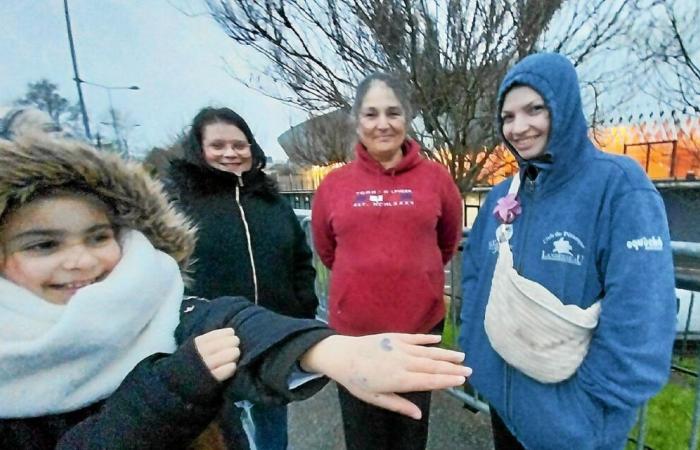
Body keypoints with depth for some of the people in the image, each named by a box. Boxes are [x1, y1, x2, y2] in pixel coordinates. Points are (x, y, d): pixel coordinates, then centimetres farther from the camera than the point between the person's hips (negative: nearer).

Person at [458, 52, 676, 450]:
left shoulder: (620, 185, -16)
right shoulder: (502, 196, -1)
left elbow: (640, 323, -20)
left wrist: (591, 410, -17)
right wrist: (473, 350, 0)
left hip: (570, 417, -4)